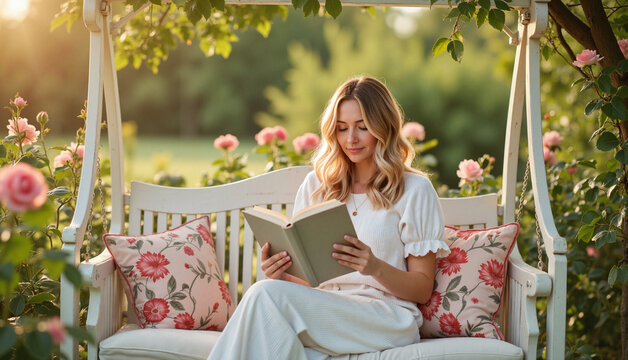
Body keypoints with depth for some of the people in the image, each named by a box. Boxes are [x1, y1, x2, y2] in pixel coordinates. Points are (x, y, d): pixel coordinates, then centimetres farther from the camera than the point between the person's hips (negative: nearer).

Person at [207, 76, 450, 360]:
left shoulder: (414, 190, 5)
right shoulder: (316, 185, 18)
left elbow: (422, 289, 4)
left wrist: (375, 267, -17)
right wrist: (283, 276, -7)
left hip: (388, 318, -3)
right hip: (322, 309, 3)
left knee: (267, 295, -30)